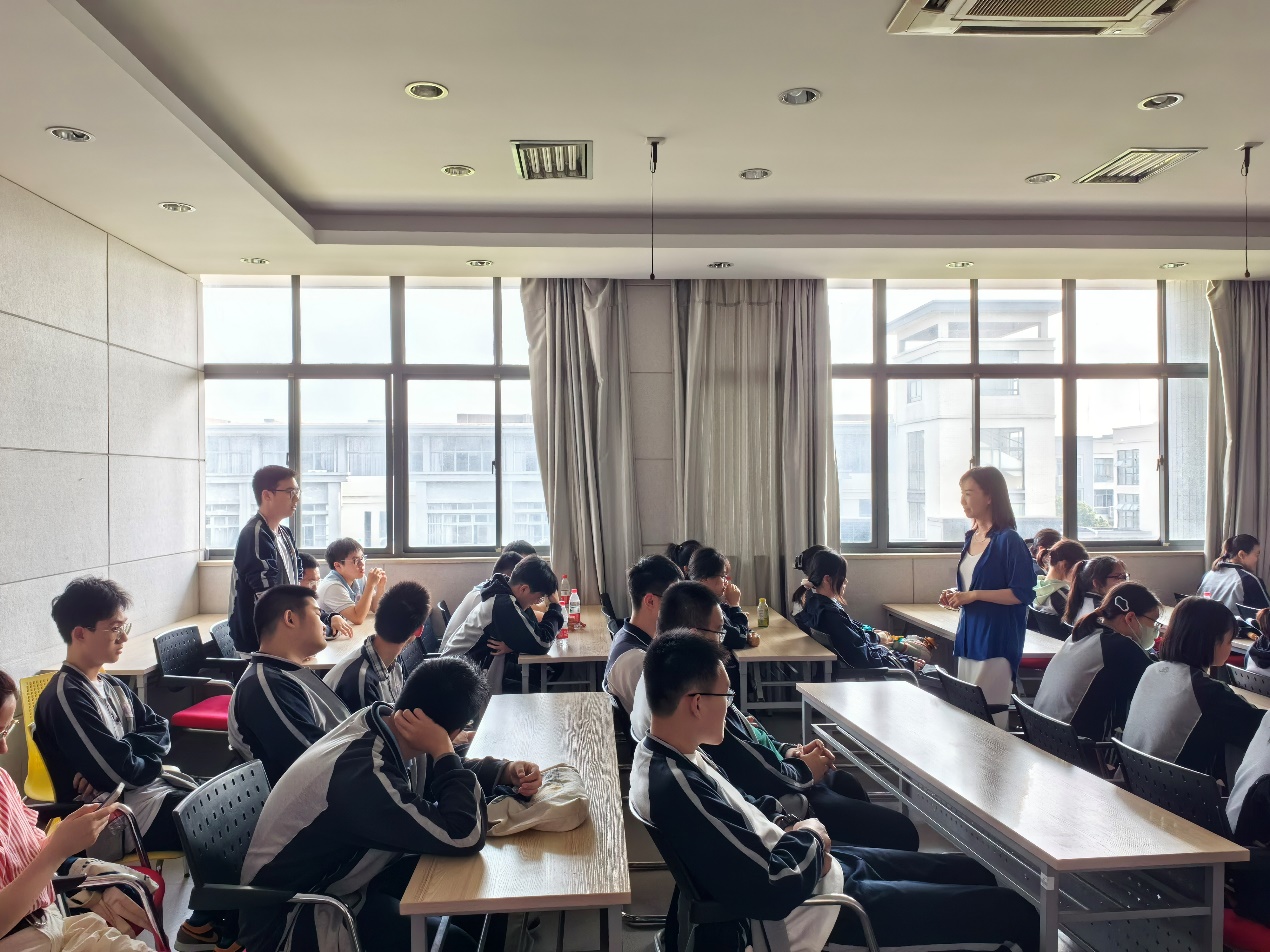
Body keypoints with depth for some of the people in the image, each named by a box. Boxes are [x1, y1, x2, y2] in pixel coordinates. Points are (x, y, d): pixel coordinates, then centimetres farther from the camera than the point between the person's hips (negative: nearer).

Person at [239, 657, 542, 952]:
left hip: (338, 875, 8)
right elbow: (465, 837, -37)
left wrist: (506, 771, -8)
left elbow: (436, 772, 8)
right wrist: (442, 750, -30)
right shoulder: (364, 775, -37)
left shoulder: (381, 722, -11)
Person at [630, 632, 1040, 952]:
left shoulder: (669, 754, 0)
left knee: (976, 873, 19)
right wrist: (809, 838, -11)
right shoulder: (675, 787, -31)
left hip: (812, 868, 10)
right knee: (1015, 911, -1)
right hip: (809, 909, -10)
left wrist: (788, 827, -3)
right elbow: (773, 890, -30)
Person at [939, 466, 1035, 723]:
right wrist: (956, 595, 4)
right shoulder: (971, 538, 12)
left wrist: (973, 595, -18)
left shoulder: (1009, 541, -11)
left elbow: (1022, 593, -16)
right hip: (969, 635, 8)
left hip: (997, 639, -8)